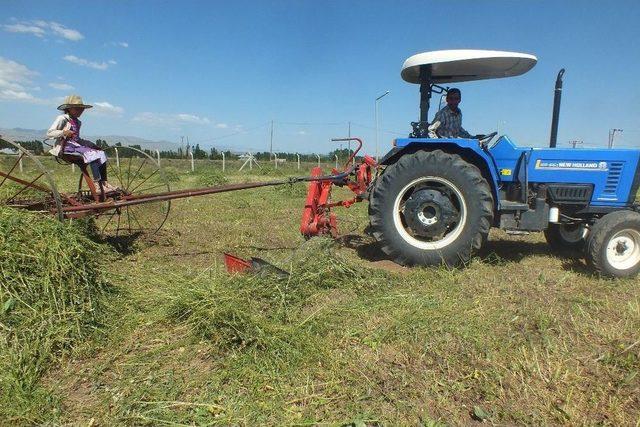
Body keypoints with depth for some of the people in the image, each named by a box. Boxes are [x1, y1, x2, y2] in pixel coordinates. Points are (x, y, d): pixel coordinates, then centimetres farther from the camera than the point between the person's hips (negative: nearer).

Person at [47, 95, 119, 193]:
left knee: (101, 154, -10)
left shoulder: (78, 122, 22)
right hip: (66, 146, -8)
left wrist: (84, 142, 8)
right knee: (92, 154, -29)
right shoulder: (62, 119, -1)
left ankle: (105, 182, -15)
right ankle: (97, 184, -36)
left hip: (77, 144, 8)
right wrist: (63, 132, -24)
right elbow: (49, 133, -8)